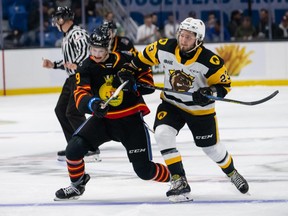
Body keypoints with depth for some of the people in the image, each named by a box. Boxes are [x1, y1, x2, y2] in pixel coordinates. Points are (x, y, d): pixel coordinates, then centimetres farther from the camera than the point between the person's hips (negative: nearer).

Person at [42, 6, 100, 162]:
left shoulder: (77, 34, -13)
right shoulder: (66, 36, 19)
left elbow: (86, 51, -28)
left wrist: (77, 65, -42)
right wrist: (53, 65, 24)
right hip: (72, 78, 11)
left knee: (73, 113, -15)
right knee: (61, 110, 11)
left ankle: (92, 148, -13)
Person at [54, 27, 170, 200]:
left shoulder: (126, 61, -9)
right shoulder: (86, 68, -8)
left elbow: (148, 83, -1)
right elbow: (81, 96, -21)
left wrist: (131, 84, -21)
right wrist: (92, 103, -44)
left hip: (130, 119, -2)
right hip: (103, 118, 2)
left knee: (144, 170, -6)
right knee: (74, 148, -17)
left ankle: (173, 178, 24)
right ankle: (77, 184, 10)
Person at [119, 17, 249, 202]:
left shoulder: (209, 61, -26)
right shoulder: (164, 48, -17)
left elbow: (224, 84, -16)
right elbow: (146, 55, 3)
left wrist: (210, 93, -34)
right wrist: (130, 69, -2)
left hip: (199, 109, -2)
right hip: (171, 104, 2)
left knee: (212, 148, 10)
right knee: (162, 134, -23)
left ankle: (232, 173, 44)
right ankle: (180, 182, -16)